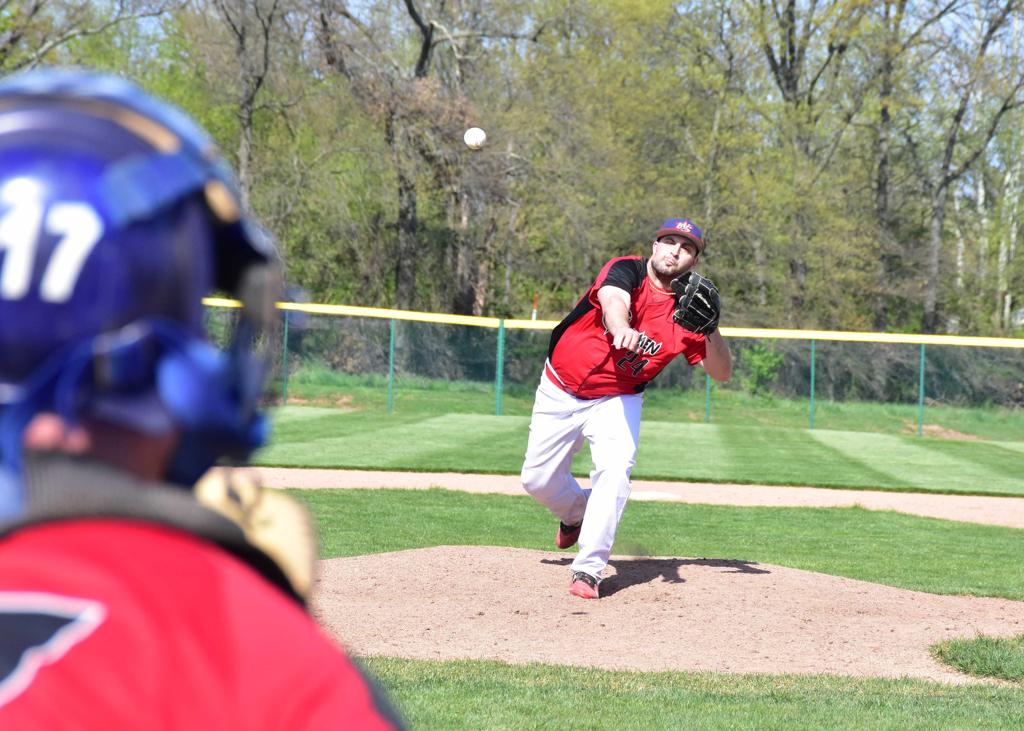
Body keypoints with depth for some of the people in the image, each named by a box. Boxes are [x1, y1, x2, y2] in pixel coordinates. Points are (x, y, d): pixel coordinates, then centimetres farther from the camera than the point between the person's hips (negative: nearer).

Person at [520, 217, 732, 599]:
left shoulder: (686, 310, -10)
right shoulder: (626, 271, -18)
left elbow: (721, 373, -12)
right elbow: (613, 300, -42)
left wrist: (711, 328, -31)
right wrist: (622, 329, -66)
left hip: (617, 400, 0)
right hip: (560, 392, 0)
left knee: (614, 471, -25)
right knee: (538, 480, 8)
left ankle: (588, 569, -20)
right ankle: (577, 512, 42)